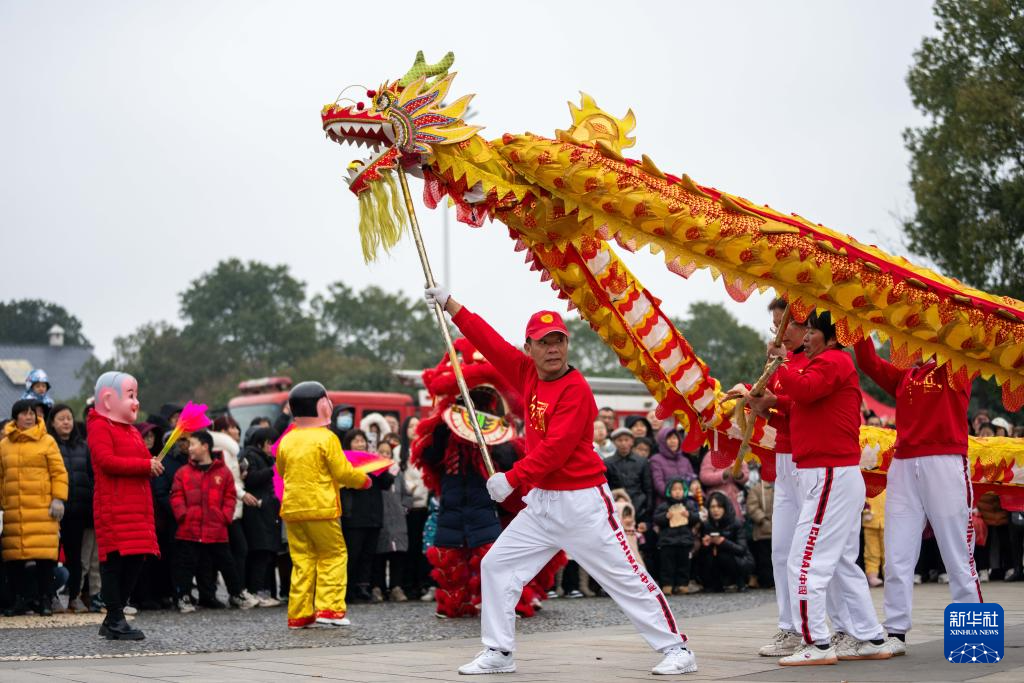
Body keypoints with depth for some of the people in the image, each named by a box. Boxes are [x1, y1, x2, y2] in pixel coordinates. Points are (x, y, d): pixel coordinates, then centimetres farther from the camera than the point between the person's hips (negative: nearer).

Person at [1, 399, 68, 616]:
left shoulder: (47, 441, 5)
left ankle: (44, 599, 3)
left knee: (44, 554, -6)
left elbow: (59, 473, 3)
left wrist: (58, 499, -6)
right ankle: (20, 599, 10)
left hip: (42, 509, -3)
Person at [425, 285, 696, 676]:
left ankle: (676, 649, 1)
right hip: (541, 503, 8)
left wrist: (511, 479, -19)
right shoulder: (528, 373, 5)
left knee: (624, 577, -5)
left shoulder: (576, 389, -16)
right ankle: (498, 653, 14)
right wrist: (448, 304, 9)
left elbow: (555, 449, -22)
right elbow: (490, 342, 10)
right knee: (496, 564, 8)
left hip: (582, 503, -8)